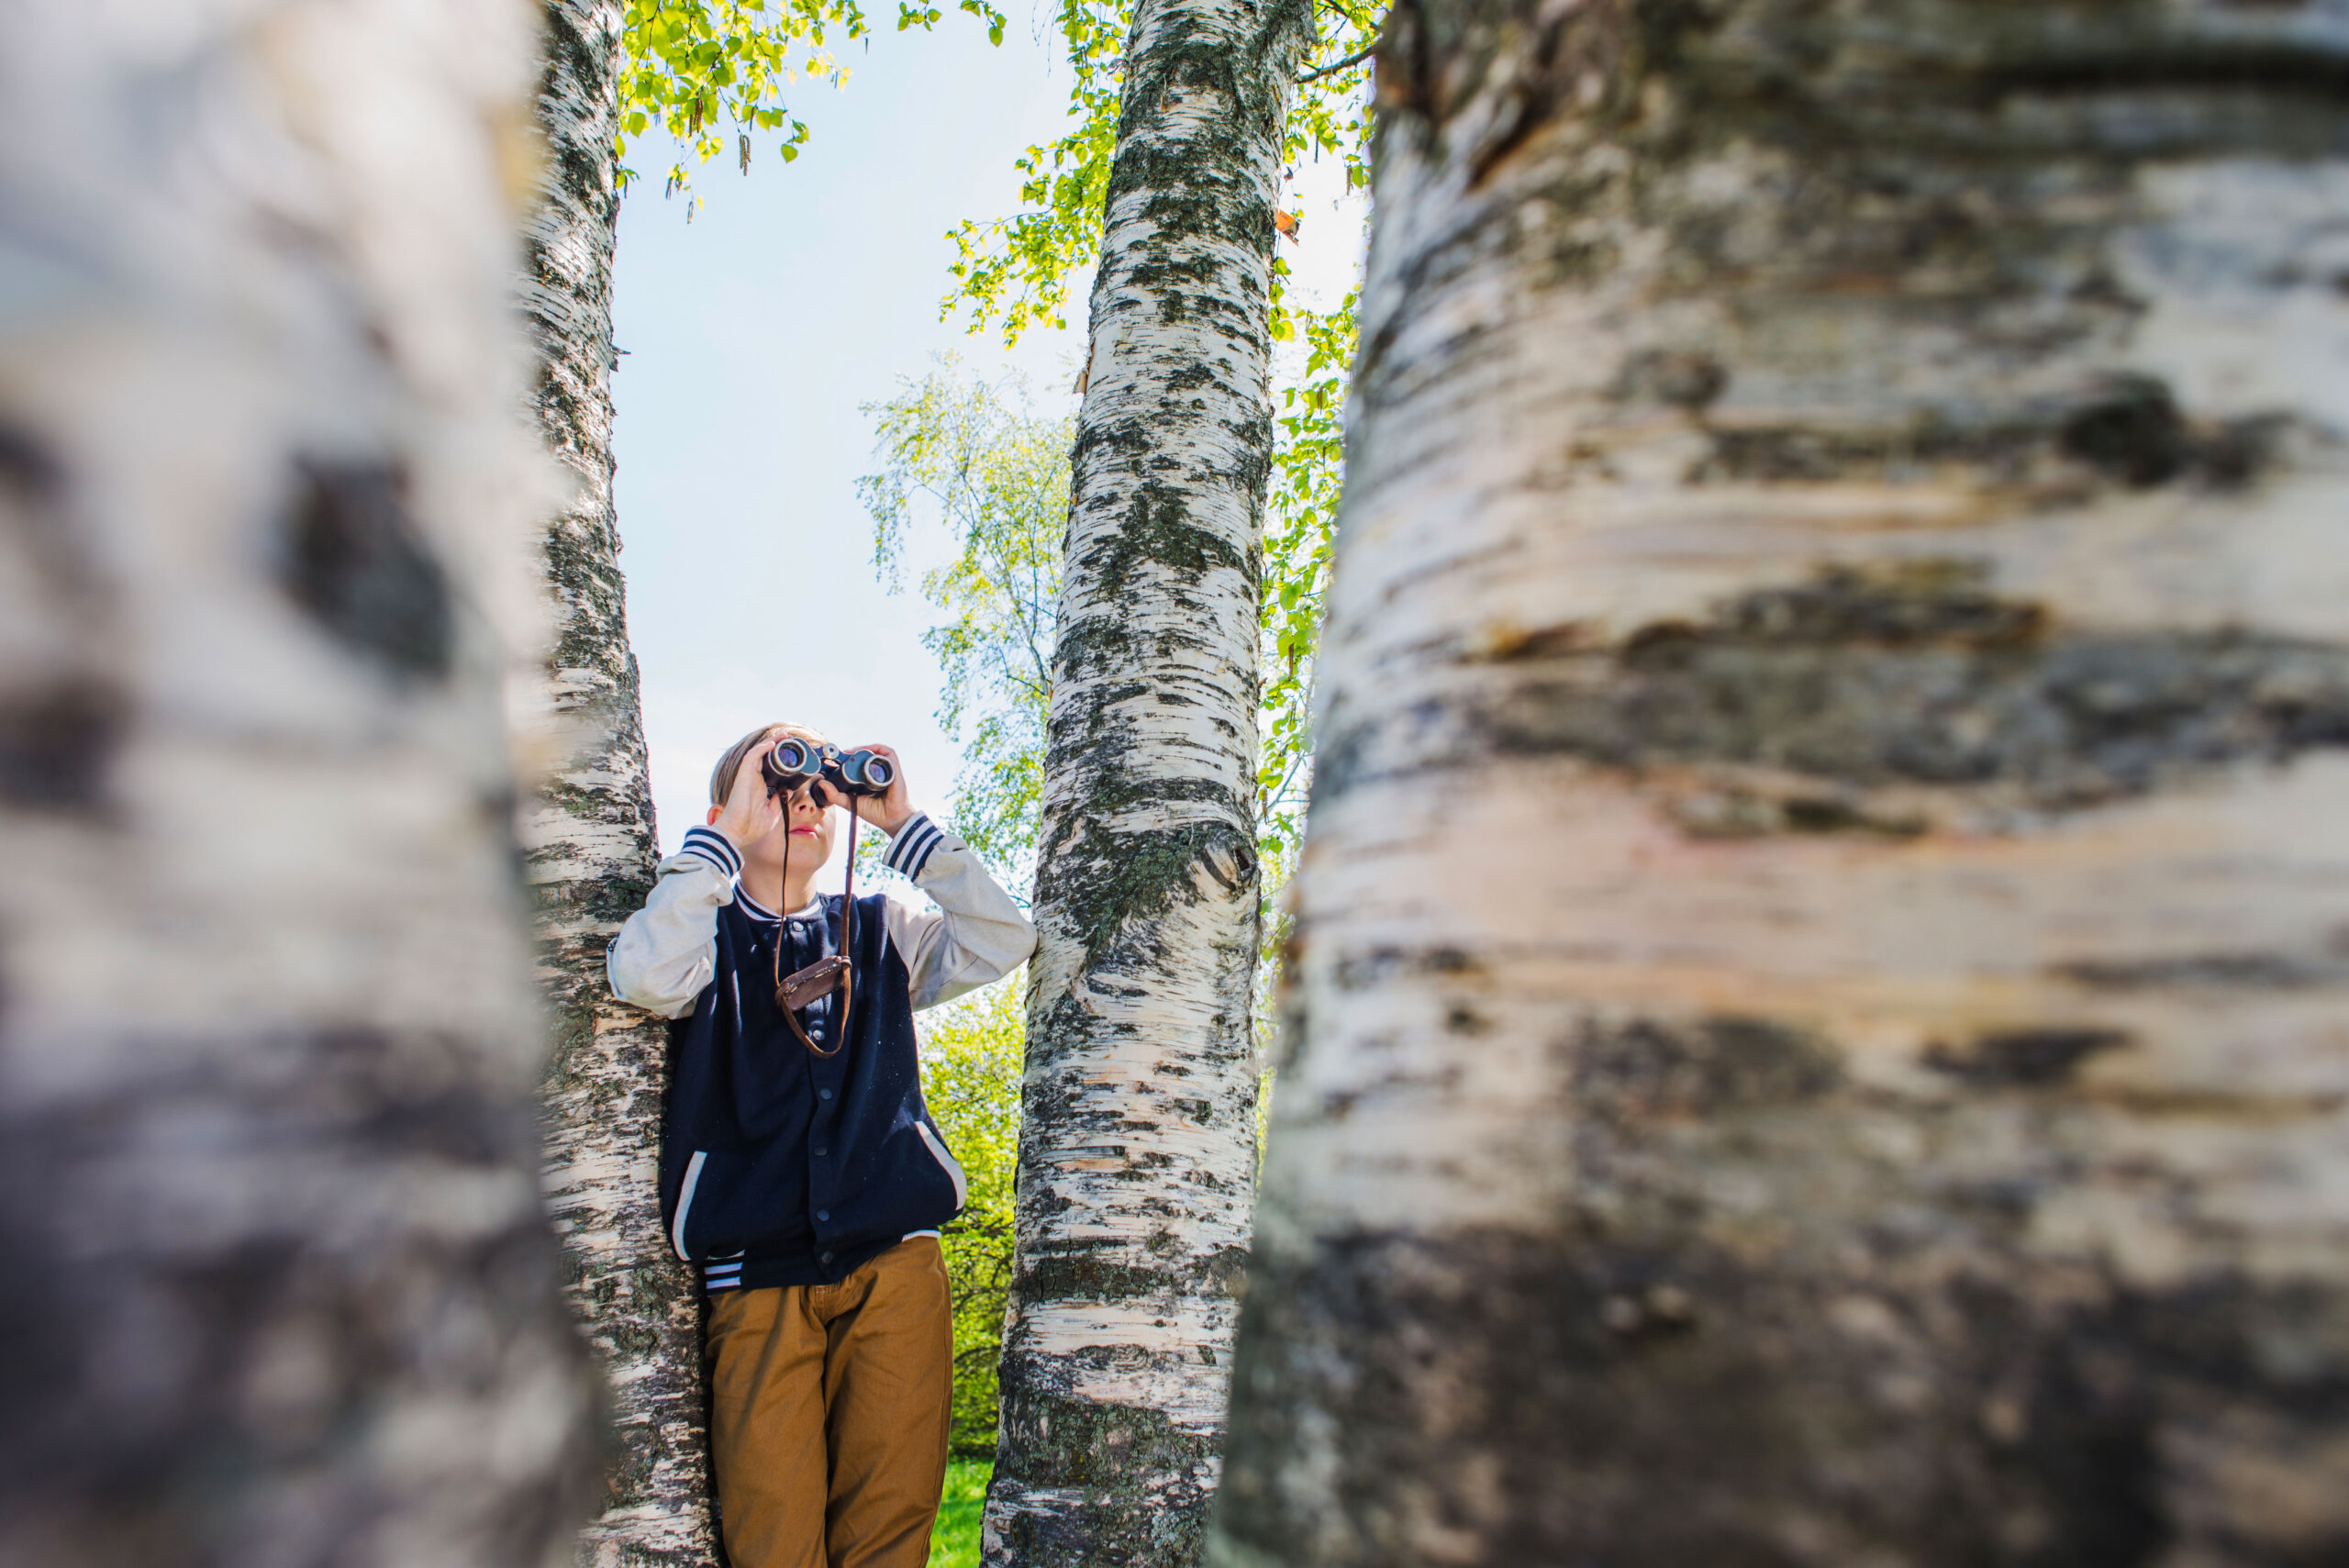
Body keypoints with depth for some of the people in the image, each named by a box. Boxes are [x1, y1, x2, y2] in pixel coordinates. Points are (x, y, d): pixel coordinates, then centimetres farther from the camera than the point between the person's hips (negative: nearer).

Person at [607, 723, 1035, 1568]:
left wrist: (902, 823, -1)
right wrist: (727, 833, -10)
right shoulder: (705, 932, 9)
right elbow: (644, 976, -15)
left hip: (895, 1260, 2)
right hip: (756, 1274, -2)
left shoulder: (879, 930, 16)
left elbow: (1001, 943, 1)